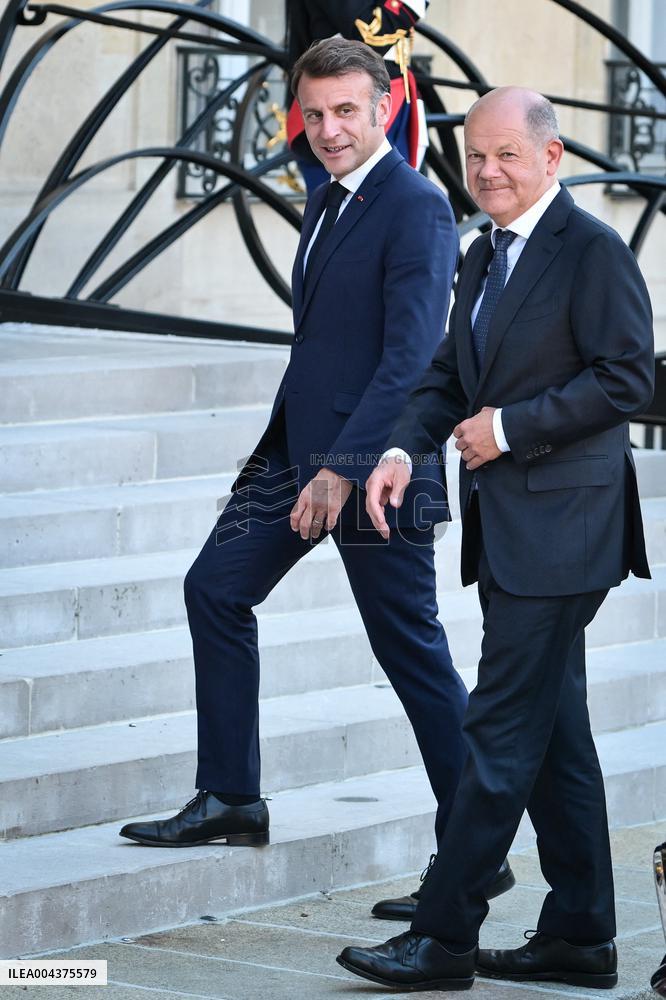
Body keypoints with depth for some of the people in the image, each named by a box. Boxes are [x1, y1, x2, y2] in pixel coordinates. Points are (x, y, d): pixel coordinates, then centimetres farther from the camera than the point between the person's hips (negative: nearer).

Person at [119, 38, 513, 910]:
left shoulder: (416, 207, -15)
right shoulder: (327, 202, 13)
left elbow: (412, 356, -22)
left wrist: (343, 470, -26)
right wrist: (285, 452, 19)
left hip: (373, 467, -9)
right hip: (300, 448, 9)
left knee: (411, 649, -2)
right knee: (216, 588, 8)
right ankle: (230, 799, 16)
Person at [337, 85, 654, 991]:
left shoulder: (593, 252, -11)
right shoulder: (484, 258, 16)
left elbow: (626, 378, -16)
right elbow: (451, 374, 17)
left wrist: (508, 428, -16)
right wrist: (405, 448, -2)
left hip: (561, 524, -9)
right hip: (508, 529, 9)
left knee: (504, 730, -8)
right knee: (555, 732, 12)